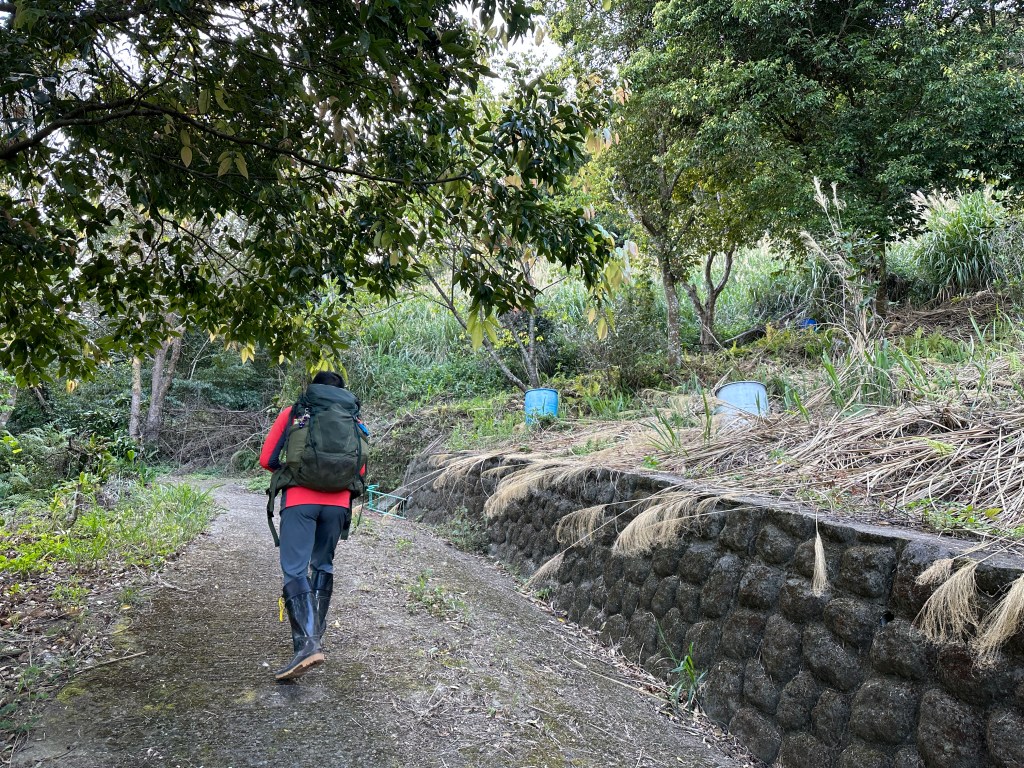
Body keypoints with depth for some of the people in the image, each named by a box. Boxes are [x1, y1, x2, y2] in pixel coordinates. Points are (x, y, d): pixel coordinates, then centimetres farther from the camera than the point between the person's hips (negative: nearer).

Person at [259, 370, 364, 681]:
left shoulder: (292, 414, 9)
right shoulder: (352, 421, 14)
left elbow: (267, 460, 5)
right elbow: (360, 471, 13)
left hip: (300, 501, -3)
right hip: (337, 504, 3)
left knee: (295, 571, -6)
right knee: (323, 566, 19)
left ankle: (306, 643, -20)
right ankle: (316, 634, 28)